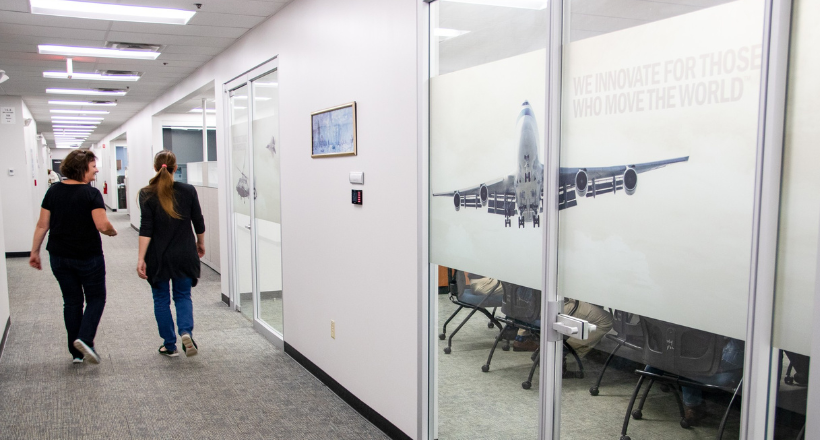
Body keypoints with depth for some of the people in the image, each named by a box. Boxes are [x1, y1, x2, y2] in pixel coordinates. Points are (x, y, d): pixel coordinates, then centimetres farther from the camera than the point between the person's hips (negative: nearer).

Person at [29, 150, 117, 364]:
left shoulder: (53, 191, 1)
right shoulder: (91, 193, -15)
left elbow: (42, 225, 2)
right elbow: (103, 225, -23)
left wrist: (34, 252, 10)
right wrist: (112, 232, -1)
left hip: (59, 258, 5)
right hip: (88, 258, -5)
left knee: (71, 301, 14)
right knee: (96, 298, 11)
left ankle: (76, 352, 19)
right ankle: (84, 338, -10)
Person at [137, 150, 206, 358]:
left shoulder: (147, 194, -8)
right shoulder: (188, 191, -3)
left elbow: (146, 229, -14)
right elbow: (198, 223, 3)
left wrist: (141, 258, -14)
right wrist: (200, 244, 20)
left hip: (158, 257, -1)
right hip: (184, 255, 1)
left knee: (161, 299, 12)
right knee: (183, 296, 14)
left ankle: (170, 346, 17)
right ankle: (186, 331, -10)